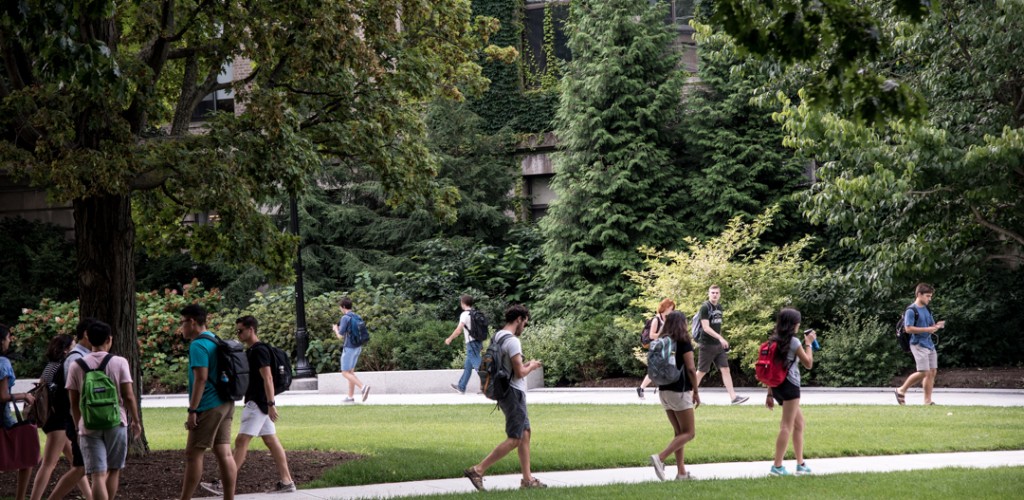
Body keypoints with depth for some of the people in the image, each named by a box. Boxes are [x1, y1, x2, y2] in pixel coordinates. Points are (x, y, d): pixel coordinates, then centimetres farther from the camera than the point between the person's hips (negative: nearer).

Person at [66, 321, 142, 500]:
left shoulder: (77, 366, 0)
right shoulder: (119, 362, -4)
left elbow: (74, 402, 4)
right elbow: (128, 396, -5)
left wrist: (78, 426, 16)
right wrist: (136, 421, 8)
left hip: (89, 426, 0)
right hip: (116, 424, 0)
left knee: (97, 475, -4)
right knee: (113, 471, 16)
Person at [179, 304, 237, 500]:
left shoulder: (198, 345, -12)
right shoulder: (215, 342, 17)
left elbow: (201, 378, -20)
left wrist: (192, 410, -19)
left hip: (209, 407, -9)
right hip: (225, 403, 9)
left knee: (193, 454, -4)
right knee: (224, 453, 5)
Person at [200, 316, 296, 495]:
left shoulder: (259, 351, -15)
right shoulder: (251, 351, 16)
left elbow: (267, 378, -21)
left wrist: (270, 404, -26)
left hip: (258, 404, -10)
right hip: (256, 403, 10)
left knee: (241, 442, -10)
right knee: (272, 441, 9)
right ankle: (286, 482, 10)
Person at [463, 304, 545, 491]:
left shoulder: (497, 338, 11)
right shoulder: (512, 341, -19)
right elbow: (520, 372, -22)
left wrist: (524, 365, 15)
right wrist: (532, 366, -2)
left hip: (505, 392, 10)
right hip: (513, 393, -10)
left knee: (525, 434, 14)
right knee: (514, 439, -6)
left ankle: (527, 479, 16)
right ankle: (478, 470, -10)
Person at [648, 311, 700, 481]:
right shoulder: (684, 342, -10)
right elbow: (690, 369, -15)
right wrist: (696, 391, -7)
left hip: (664, 391, 7)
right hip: (680, 392, -7)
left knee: (679, 433, 14)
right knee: (688, 433, -2)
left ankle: (681, 472, 9)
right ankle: (660, 458, -20)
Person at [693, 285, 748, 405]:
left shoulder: (719, 307, 11)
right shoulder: (705, 307, -12)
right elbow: (706, 328, -20)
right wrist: (720, 338, -27)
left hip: (718, 345, 7)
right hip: (706, 345, -7)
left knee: (725, 369, 0)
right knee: (701, 371, 2)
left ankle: (733, 397, -3)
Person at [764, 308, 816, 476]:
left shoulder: (774, 341, 11)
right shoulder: (794, 341, -10)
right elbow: (808, 363, -3)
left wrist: (770, 394, 16)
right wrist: (808, 343, 7)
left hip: (777, 386, 8)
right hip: (790, 386, -8)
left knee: (799, 423, 18)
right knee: (787, 426, -4)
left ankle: (800, 464, 20)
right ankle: (777, 466, -8)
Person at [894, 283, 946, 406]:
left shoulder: (927, 310, 16)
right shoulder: (911, 310, -10)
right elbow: (909, 328, -19)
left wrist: (937, 326, 0)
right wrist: (927, 329, -21)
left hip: (929, 344, 8)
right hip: (918, 344, -8)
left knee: (932, 372, 4)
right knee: (923, 372, -12)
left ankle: (928, 401, 8)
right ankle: (901, 390, 4)